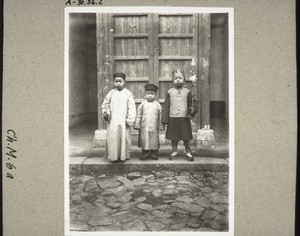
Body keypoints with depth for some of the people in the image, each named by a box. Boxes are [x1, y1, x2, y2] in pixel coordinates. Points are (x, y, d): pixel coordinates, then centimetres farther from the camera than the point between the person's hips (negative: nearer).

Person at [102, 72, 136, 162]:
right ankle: (113, 156, 11)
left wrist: (130, 120, -9)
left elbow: (131, 108, -4)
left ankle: (124, 156, 14)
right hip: (112, 121, 2)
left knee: (124, 137, 2)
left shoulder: (128, 94, -1)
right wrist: (105, 113, -5)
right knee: (112, 138, 0)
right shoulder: (111, 93, 5)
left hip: (123, 121, -1)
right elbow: (105, 104, 13)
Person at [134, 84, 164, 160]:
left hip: (154, 127, 0)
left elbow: (160, 116, 6)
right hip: (144, 127, 0)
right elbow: (138, 115, 5)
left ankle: (154, 154, 17)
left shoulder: (157, 105, 3)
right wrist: (137, 125, 1)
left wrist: (160, 126, 5)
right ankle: (145, 153, 17)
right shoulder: (142, 104, 4)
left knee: (154, 140, 5)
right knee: (144, 140, 5)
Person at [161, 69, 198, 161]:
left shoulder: (187, 92, 3)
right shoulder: (170, 92, 2)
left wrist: (193, 109, -19)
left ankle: (188, 152, 20)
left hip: (185, 119, 0)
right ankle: (174, 151, 26)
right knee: (173, 137, 10)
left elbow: (193, 103, 4)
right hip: (173, 118, 0)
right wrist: (165, 119, -2)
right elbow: (166, 106, 2)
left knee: (187, 137, 6)